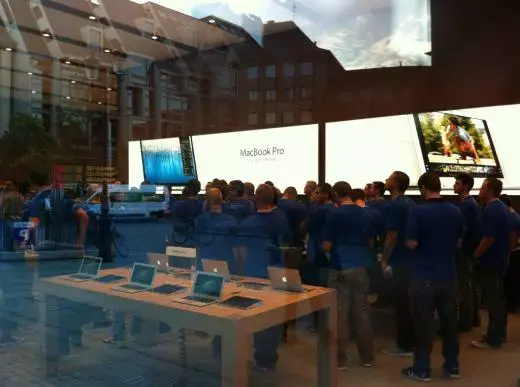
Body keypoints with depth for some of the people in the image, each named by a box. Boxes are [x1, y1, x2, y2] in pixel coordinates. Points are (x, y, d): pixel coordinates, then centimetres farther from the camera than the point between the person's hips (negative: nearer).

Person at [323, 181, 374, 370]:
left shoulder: (335, 214, -11)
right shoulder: (365, 214, 6)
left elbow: (327, 246, -9)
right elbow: (370, 242, 16)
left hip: (341, 268, -5)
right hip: (361, 267, 5)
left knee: (340, 313, 2)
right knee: (361, 312, 12)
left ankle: (340, 359, 8)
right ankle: (367, 357, 19)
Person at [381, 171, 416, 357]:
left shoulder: (394, 205, -17)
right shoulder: (410, 203, 11)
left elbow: (392, 236, -20)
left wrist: (384, 260, -12)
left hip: (398, 261, -9)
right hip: (411, 259, 9)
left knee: (400, 303, 0)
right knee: (408, 301, 16)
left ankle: (404, 345, 8)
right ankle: (412, 341, 25)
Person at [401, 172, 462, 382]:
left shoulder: (418, 211, -15)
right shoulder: (455, 212, 2)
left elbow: (411, 244, -16)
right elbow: (459, 242, 12)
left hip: (424, 276, -5)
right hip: (448, 275, 5)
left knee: (424, 323, 3)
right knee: (449, 321, 15)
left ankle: (422, 369, 12)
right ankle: (452, 366, 25)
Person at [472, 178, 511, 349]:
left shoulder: (490, 210, -20)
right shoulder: (503, 207, 12)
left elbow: (488, 238, -26)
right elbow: (509, 234, 19)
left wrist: (475, 256, -15)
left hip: (489, 261, -10)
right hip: (500, 259, 10)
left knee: (492, 300, -4)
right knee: (498, 297, 16)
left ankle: (493, 339, 3)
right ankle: (500, 334, 25)